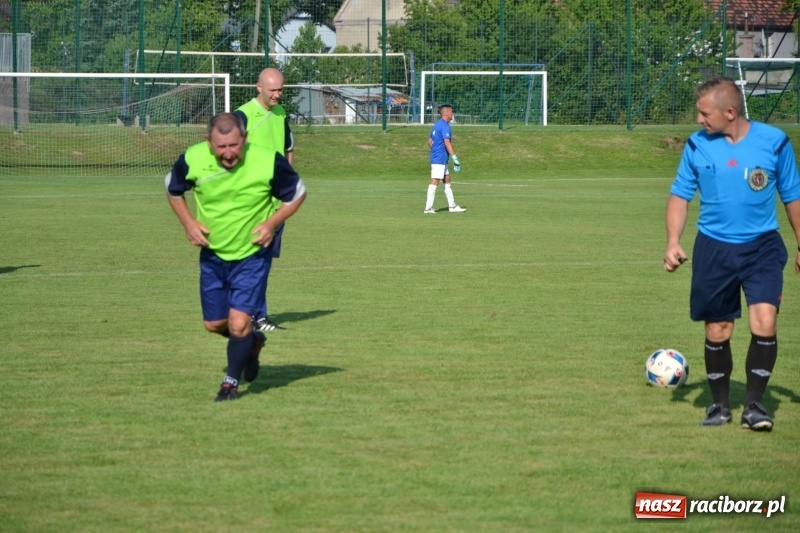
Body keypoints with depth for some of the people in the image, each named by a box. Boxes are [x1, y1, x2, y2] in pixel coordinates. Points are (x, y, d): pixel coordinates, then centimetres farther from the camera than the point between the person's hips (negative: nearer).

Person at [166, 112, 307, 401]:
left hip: (252, 255, -3)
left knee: (239, 323, -12)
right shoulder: (192, 160, -18)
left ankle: (231, 381, 14)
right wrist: (188, 222, -9)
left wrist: (272, 223, -18)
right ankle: (252, 341, 45)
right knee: (214, 324, 11)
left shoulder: (268, 162, -23)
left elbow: (297, 193, -5)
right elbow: (173, 189, 5)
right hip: (213, 253, 3)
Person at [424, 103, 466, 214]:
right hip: (440, 159, -10)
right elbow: (447, 143, -22)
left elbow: (430, 142, 20)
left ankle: (452, 206, 21)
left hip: (435, 158, 10)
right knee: (434, 182, -9)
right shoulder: (445, 126, -15)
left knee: (447, 180, 15)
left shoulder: (436, 125, 15)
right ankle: (428, 208, -9)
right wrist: (455, 158, -22)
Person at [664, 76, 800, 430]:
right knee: (717, 331, 6)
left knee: (765, 321, -17)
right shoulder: (697, 145, -2)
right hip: (714, 248, 2)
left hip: (762, 246, -1)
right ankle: (720, 405, 24)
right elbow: (680, 194, 5)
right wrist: (673, 241, -8)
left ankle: (754, 404, -4)